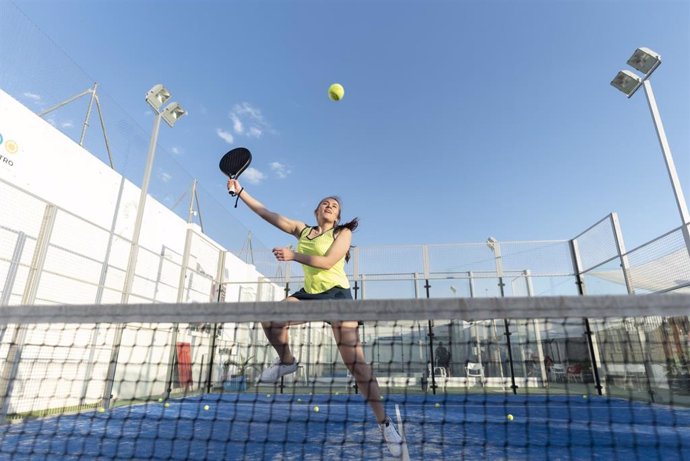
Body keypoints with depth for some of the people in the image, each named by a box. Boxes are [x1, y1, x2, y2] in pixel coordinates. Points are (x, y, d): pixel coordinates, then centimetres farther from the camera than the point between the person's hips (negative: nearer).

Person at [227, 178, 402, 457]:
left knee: (355, 361, -11)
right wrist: (240, 191, 9)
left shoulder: (343, 232, -1)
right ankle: (286, 362, 11)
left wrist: (293, 255, -16)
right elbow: (266, 213, 11)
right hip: (309, 294, 5)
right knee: (270, 321, -19)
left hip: (336, 294, -4)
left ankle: (384, 423, 0)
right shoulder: (301, 230, 12)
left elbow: (327, 261, -16)